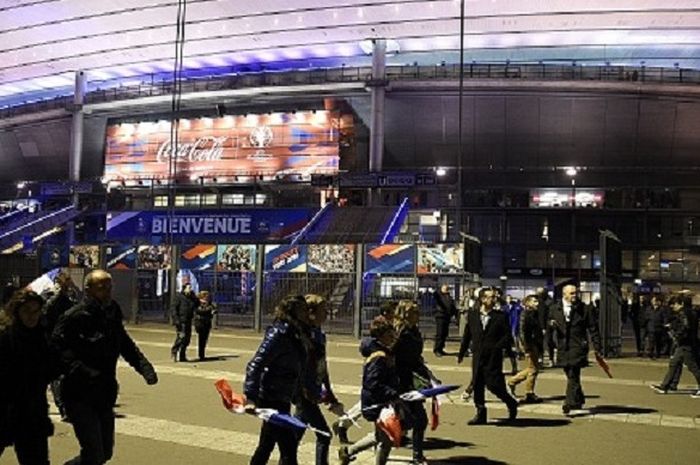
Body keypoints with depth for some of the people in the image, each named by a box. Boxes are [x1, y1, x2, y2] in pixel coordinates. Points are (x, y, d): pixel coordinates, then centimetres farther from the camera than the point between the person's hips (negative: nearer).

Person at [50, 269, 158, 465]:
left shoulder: (113, 313, 6)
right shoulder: (75, 316, -14)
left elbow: (125, 344, 16)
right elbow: (58, 348, -22)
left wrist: (144, 365, 2)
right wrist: (82, 372, -32)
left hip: (105, 395, 7)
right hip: (81, 396, -7)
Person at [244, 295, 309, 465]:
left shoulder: (295, 335, 9)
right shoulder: (278, 333, -18)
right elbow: (255, 365, -24)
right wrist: (251, 397, -33)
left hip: (282, 399, 9)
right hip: (272, 399, -9)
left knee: (266, 446, 22)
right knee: (288, 448, -6)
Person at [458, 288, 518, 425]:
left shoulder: (500, 316, -2)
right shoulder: (472, 314, 6)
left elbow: (508, 336, -2)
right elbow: (467, 335, 12)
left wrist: (497, 347, -16)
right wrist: (461, 353, 15)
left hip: (493, 357, -3)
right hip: (477, 356, 3)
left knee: (493, 385, -6)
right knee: (477, 385, 6)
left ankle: (511, 404, 21)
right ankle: (480, 414, 18)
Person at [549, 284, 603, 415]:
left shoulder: (584, 309, 0)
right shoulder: (555, 309, 9)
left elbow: (593, 329, 2)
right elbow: (549, 323, 19)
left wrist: (597, 348, -1)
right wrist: (551, 324, -6)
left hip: (578, 346, -4)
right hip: (562, 347, 4)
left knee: (573, 376, -10)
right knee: (571, 376, 14)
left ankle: (570, 403, -8)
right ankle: (579, 399, 31)